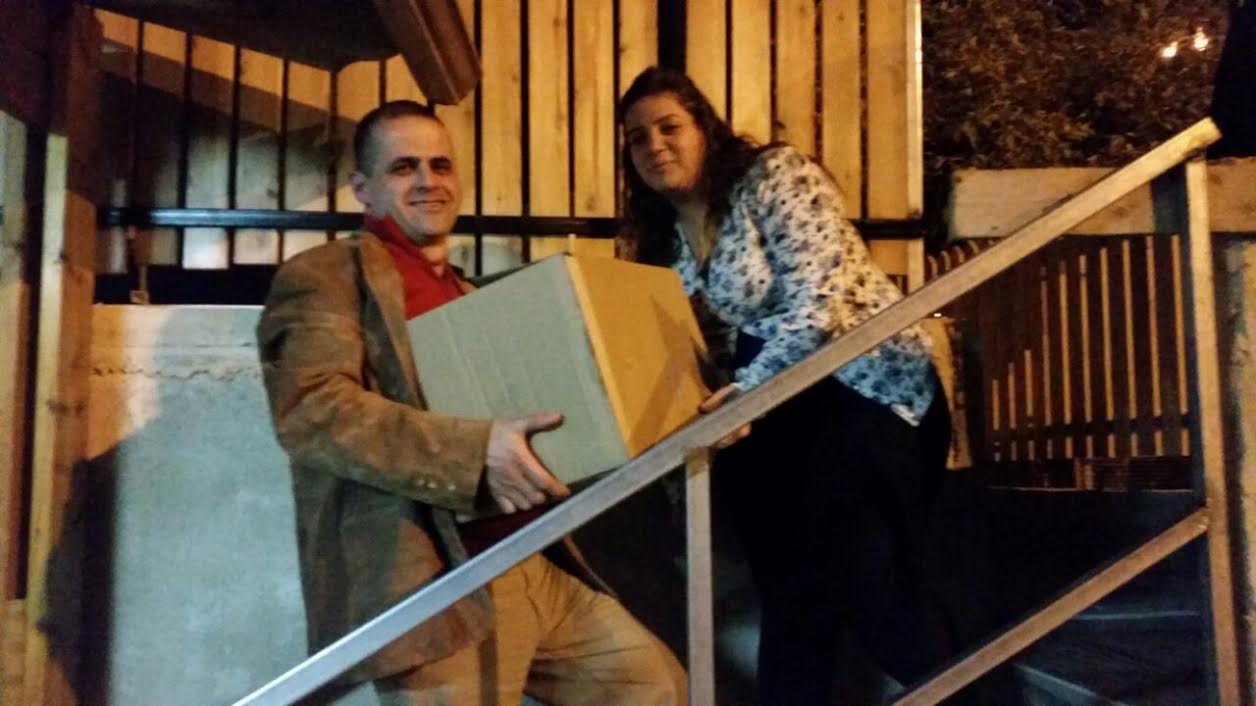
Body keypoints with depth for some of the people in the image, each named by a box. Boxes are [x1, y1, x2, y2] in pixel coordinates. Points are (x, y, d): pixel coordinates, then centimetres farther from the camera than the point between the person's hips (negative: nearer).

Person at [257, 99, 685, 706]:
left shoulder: (470, 294, 21)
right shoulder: (325, 275, -2)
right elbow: (312, 409, -19)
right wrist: (475, 452, -29)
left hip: (539, 567, 8)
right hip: (438, 588, -7)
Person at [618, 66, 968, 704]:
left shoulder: (775, 176, -9)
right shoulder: (661, 237, 11)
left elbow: (817, 302, -21)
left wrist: (749, 388, -30)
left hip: (866, 390, -7)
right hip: (770, 412, 7)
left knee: (868, 579, -12)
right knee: (788, 585, 10)